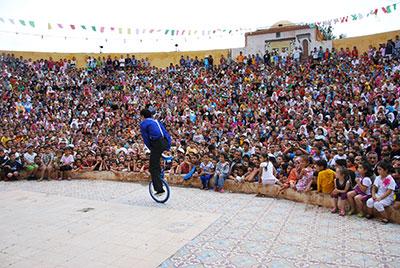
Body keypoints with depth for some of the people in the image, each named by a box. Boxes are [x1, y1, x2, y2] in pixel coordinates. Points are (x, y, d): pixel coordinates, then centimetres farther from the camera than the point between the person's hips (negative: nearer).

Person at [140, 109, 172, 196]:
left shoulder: (143, 124, 6)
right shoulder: (156, 121, 25)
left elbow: (145, 138, 4)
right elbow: (166, 133, 20)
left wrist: (150, 148, 15)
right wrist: (168, 146, 18)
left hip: (157, 144, -7)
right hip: (165, 142, 7)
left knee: (153, 167, 0)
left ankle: (159, 189, -4)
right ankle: (159, 173, 37)